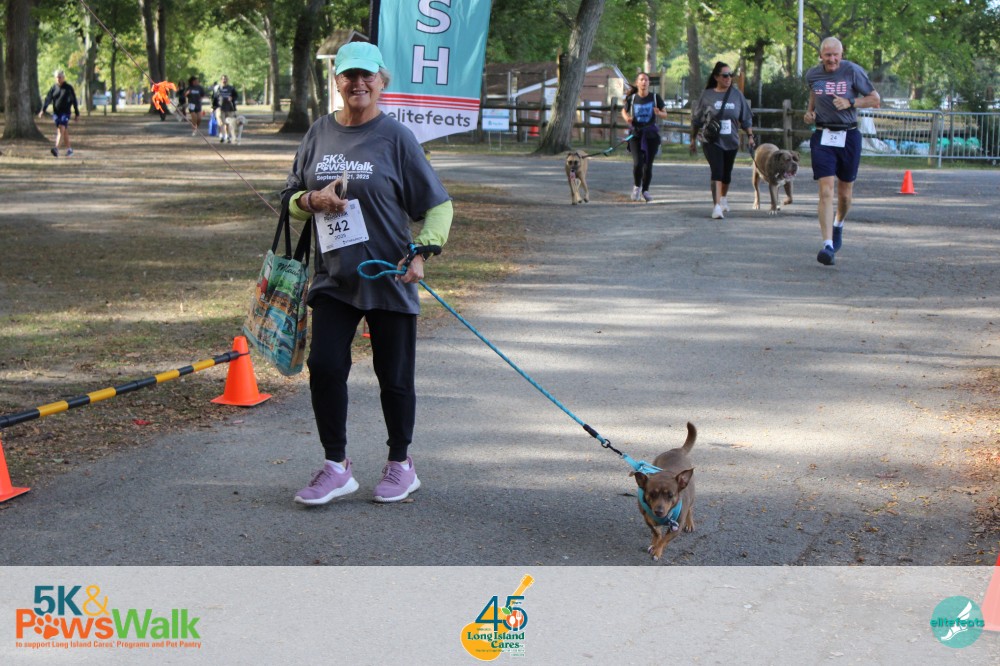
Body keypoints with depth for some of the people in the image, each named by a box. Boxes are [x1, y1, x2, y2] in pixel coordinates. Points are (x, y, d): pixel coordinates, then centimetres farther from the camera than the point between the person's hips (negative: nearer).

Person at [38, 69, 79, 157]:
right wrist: (43, 110, -14)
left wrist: (77, 114, 5)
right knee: (65, 132, 12)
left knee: (61, 130, -19)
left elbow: (74, 101, 3)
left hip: (65, 112, -4)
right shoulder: (53, 87, 7)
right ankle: (69, 149, 26)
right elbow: (48, 99, -1)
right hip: (56, 113, 4)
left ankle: (56, 149, -32)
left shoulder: (68, 88, -1)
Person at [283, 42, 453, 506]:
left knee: (394, 376, 6)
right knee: (324, 366, -5)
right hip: (333, 276, 3)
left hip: (388, 278, -3)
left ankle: (400, 464, 25)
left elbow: (437, 205, -1)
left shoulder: (396, 137, -4)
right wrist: (313, 199, -8)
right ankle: (336, 467, 8)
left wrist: (420, 254, -14)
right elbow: (291, 198, 15)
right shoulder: (319, 133, 7)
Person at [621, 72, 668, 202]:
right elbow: (624, 111, 17)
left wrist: (658, 113, -18)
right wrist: (627, 118, -6)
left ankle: (645, 191, 22)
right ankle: (636, 186, 14)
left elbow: (665, 114, 5)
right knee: (637, 163, -14)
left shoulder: (655, 97, -2)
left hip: (651, 134, 0)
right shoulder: (631, 98, 0)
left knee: (648, 165, 2)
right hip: (635, 134, 0)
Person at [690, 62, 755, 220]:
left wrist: (750, 136, 3)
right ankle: (716, 206, -21)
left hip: (731, 141, 3)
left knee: (726, 173, 15)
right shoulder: (707, 95, -1)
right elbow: (696, 119, 7)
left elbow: (746, 118, 10)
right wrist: (693, 139, 10)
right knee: (717, 171, -17)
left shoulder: (736, 94, 4)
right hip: (711, 141, -3)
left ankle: (723, 198, 41)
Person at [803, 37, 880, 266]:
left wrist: (850, 103, -15)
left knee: (845, 192, 12)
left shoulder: (853, 71, -6)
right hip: (823, 137, 0)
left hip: (849, 137, 0)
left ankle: (838, 225, 44)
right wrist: (810, 111, 8)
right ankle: (828, 245, -20)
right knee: (826, 190, -14)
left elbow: (875, 100, 0)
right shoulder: (812, 74, 3)